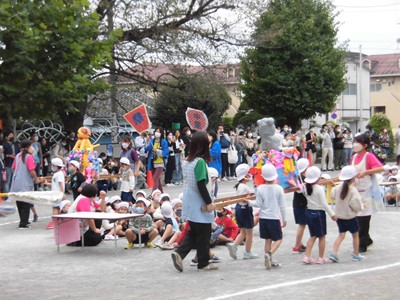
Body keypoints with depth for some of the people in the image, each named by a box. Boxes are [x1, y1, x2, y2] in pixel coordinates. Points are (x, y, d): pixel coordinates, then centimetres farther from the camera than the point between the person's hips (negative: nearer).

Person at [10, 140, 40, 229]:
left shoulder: (18, 156, 10)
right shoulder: (29, 157, -14)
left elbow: (13, 169, 15)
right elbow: (32, 171, -21)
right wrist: (36, 179, -6)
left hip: (16, 183, 8)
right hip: (26, 184, -8)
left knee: (19, 203, 16)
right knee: (26, 203, 0)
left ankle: (24, 221, 27)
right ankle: (23, 224, -1)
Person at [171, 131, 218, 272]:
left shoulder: (187, 161, 8)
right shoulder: (200, 161, -17)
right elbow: (201, 184, -22)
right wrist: (209, 202, -16)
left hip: (190, 204, 8)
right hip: (200, 205, -8)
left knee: (193, 232, 17)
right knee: (204, 234, 5)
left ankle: (179, 253, 2)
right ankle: (203, 263, 14)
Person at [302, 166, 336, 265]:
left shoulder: (306, 188, 2)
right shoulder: (319, 189, -15)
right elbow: (324, 204, -14)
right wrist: (332, 214, -7)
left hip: (309, 212, 6)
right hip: (319, 213, -6)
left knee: (313, 236, 15)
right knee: (322, 236, 8)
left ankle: (306, 256, 5)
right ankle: (320, 258, 14)